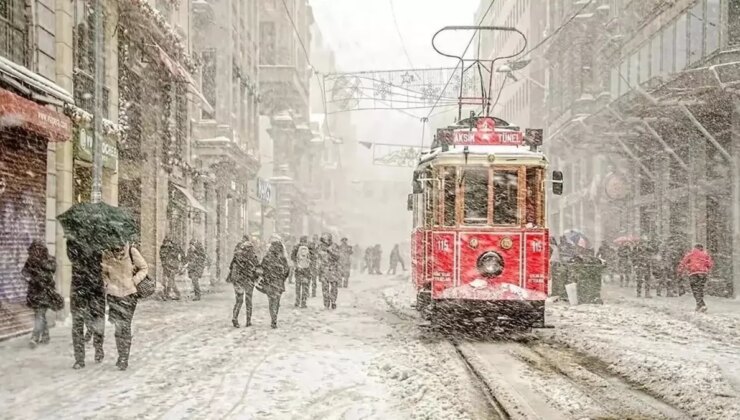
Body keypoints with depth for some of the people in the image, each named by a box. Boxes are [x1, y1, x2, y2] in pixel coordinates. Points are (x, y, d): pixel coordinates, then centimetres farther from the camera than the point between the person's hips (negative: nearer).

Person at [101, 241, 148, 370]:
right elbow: (104, 272, 14)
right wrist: (107, 283, -2)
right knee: (118, 326, 0)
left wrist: (134, 281, -9)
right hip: (113, 293, 2)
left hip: (129, 293, -2)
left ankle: (124, 358, 5)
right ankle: (122, 356, 15)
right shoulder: (106, 254, -2)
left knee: (125, 326, -3)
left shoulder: (131, 251, -9)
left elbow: (144, 268, 2)